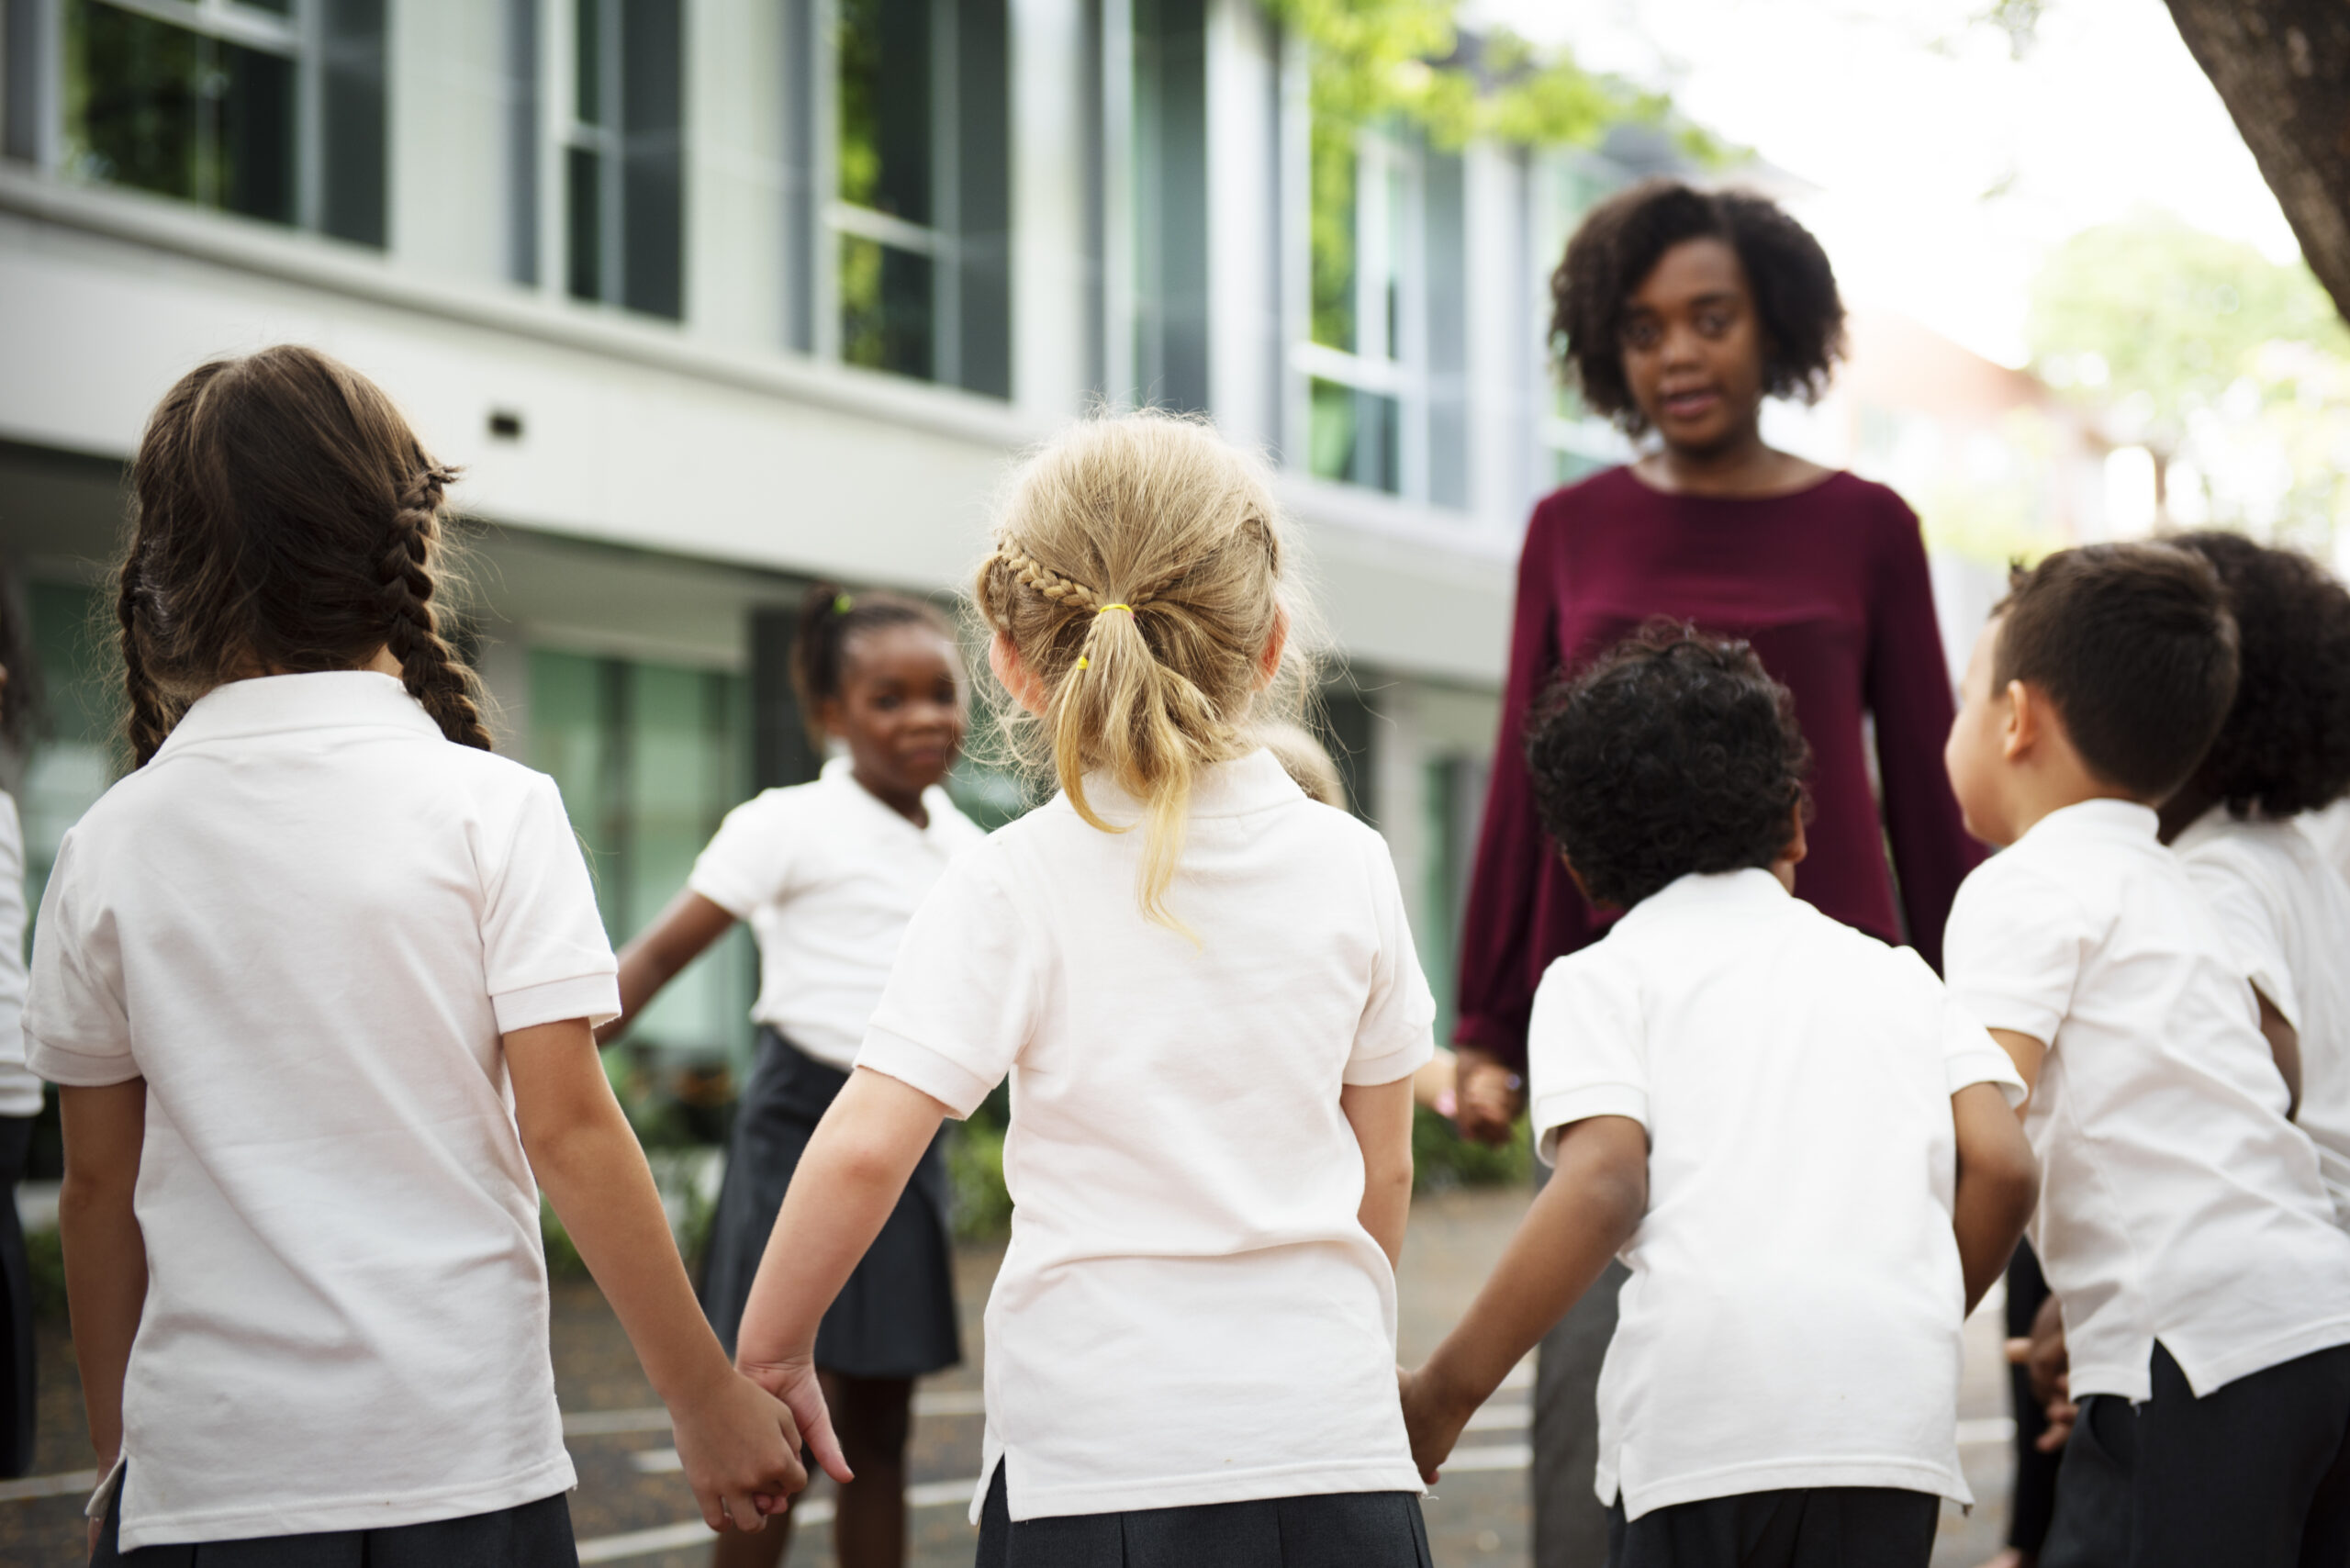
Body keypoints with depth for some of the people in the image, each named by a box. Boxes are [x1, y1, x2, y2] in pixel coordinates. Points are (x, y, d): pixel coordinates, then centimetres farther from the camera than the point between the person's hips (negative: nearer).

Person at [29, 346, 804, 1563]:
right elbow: (566, 1127, -8)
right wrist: (706, 1400, -1)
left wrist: (115, 1456, 19)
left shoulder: (107, 846, 3)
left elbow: (98, 1189, 8)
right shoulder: (491, 809, -4)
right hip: (459, 1463, -2)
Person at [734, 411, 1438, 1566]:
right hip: (1334, 1440, 3)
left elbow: (865, 1145, -15)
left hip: (1099, 1459, -2)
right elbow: (1383, 1167, 11)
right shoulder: (1347, 864, 3)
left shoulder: (1009, 887, -7)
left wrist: (770, 1352, -1)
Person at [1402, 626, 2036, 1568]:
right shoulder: (1891, 970, 25)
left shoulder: (1601, 977, 13)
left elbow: (1604, 1188, -4)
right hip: (1898, 1412, 3)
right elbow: (2002, 1169, 11)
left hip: (1704, 1403, -3)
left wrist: (1446, 1391, -1)